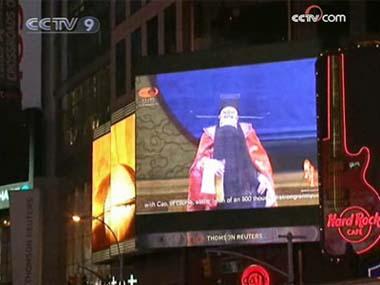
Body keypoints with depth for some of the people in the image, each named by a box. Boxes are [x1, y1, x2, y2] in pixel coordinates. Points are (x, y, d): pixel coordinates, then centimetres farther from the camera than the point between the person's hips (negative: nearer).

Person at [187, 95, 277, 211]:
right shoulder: (211, 133, 17)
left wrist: (264, 177, -10)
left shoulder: (246, 130, 19)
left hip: (244, 183, 1)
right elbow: (201, 158, 3)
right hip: (222, 183, -1)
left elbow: (259, 156, 8)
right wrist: (210, 164, -22)